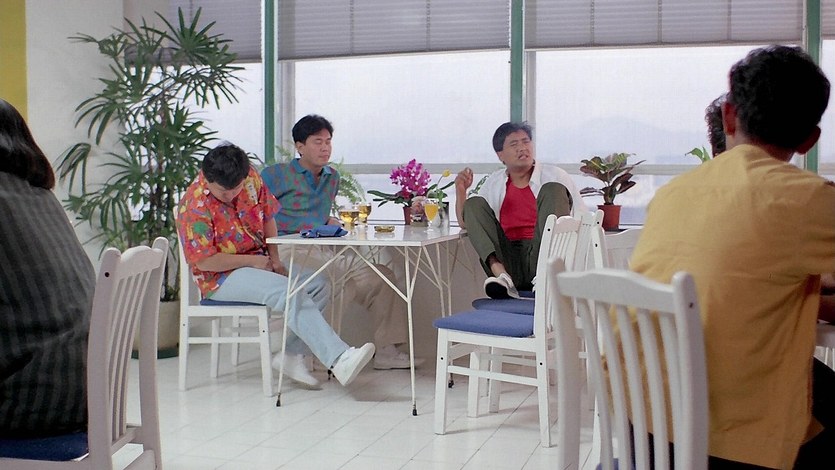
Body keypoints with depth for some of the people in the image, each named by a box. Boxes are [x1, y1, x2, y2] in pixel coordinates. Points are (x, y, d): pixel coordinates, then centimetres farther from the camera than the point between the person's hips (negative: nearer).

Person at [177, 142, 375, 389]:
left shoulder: (251, 178, -2)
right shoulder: (194, 206, -20)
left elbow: (268, 216, 12)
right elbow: (204, 261, -20)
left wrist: (274, 258, 1)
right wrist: (252, 261, -16)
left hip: (260, 261, 7)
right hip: (222, 277, -7)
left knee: (318, 287, -11)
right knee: (289, 292, -30)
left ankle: (292, 355, -7)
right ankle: (339, 360, -38)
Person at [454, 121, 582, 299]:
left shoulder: (555, 175, 11)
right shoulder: (494, 182, 20)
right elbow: (465, 223, 20)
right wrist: (461, 191, 3)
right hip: (507, 260, 2)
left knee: (554, 189, -17)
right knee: (474, 204, -9)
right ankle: (501, 275, -32)